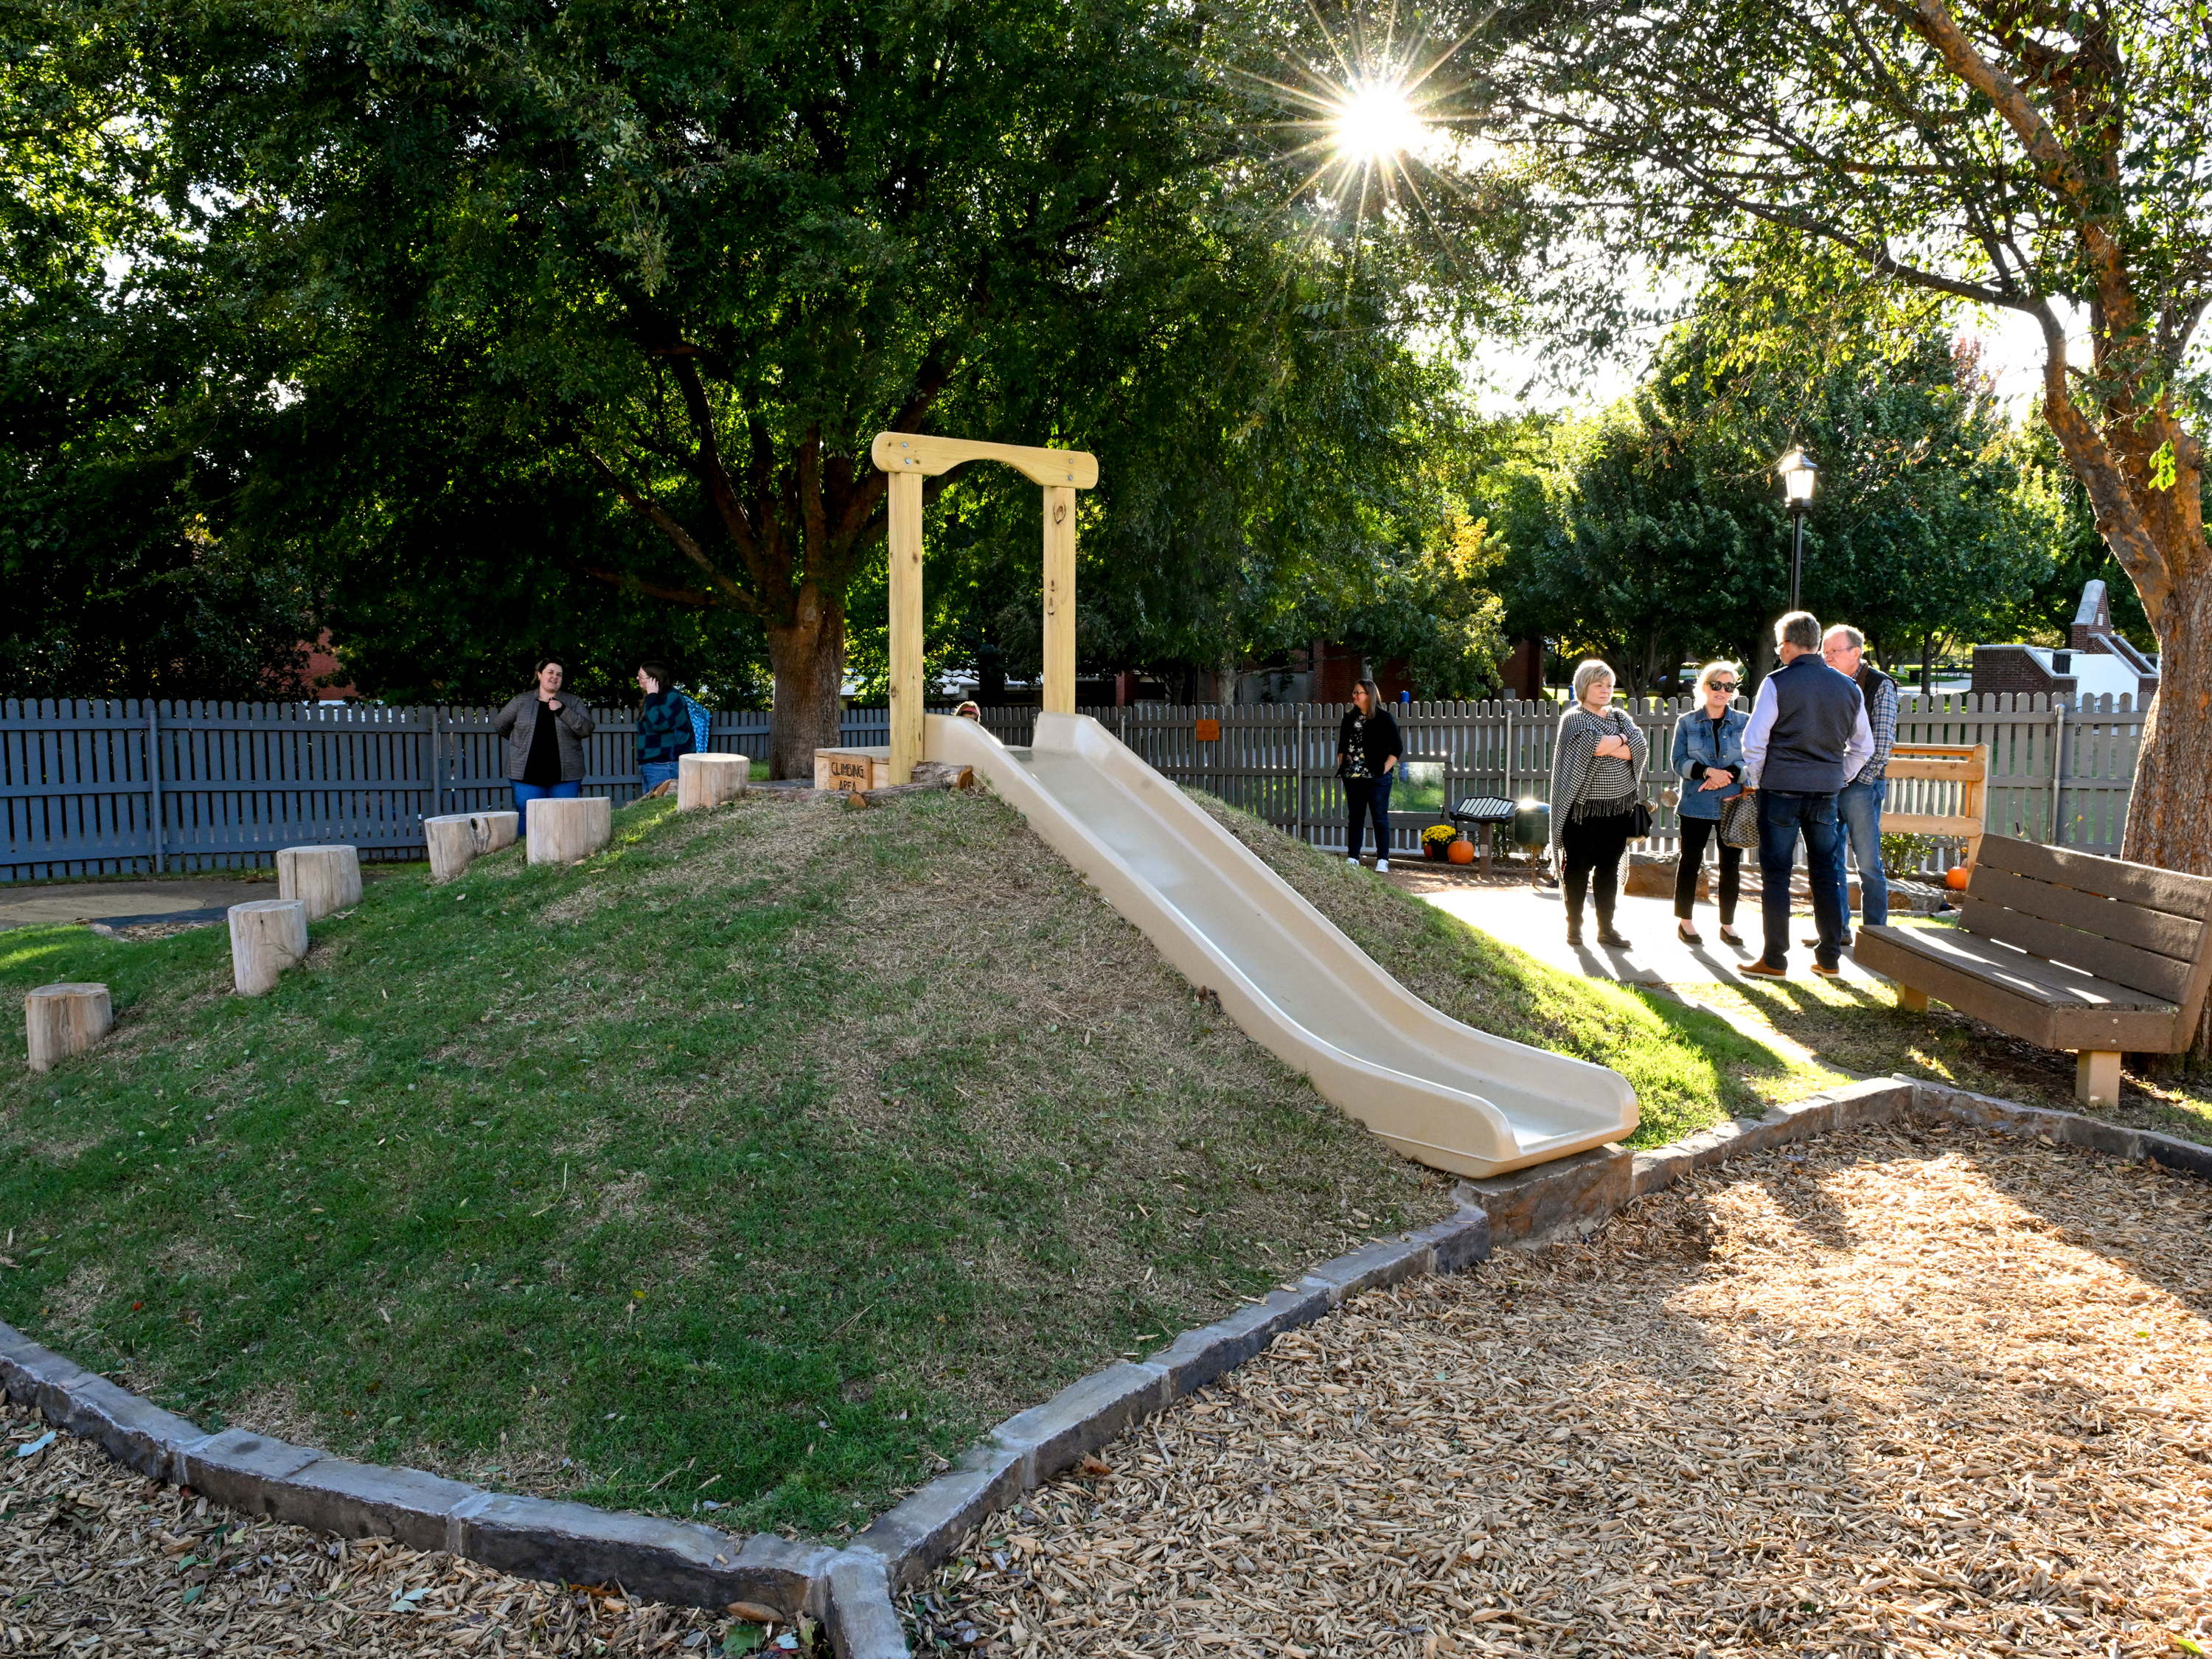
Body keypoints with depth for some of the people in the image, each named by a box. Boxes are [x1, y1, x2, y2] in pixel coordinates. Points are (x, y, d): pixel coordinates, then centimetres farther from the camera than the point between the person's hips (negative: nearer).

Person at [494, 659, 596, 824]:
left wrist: (562, 710, -14)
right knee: (528, 822, -2)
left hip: (565, 777, 0)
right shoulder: (522, 702, 8)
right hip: (528, 777, 0)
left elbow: (586, 729, -6)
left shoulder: (573, 703, 7)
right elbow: (499, 725, 19)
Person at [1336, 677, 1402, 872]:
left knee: (1380, 818, -2)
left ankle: (1383, 860, 1)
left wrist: (1384, 769, -11)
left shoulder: (1385, 718, -4)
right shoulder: (1350, 718, 11)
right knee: (1355, 817, 10)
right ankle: (1352, 858, 15)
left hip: (1377, 778, -5)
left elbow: (1395, 749, -5)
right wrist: (1342, 765, 10)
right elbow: (1342, 746, 20)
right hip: (1353, 777, 5)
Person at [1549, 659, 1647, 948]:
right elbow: (1595, 745, -23)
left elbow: (1641, 748, -4)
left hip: (1618, 808, 5)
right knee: (1578, 867, 2)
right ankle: (1574, 925, 12)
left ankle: (1606, 928, 14)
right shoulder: (1573, 719, -3)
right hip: (1583, 808, -5)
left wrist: (1609, 745, -14)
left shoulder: (1619, 717, 13)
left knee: (1609, 868, 8)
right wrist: (1623, 739, -7)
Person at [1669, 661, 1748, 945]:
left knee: (1731, 865, 6)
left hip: (1733, 804, 1)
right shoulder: (1687, 723, 4)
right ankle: (1685, 921, 17)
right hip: (1696, 805, -1)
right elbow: (1680, 762, -3)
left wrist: (1728, 775, -18)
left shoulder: (1745, 723, 4)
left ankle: (1728, 924, 17)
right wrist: (1708, 772, -19)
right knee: (1690, 862, 5)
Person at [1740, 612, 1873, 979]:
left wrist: (1753, 781, 4)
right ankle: (1829, 959, 16)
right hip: (1826, 792, 4)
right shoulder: (1848, 687, 8)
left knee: (1776, 874, 1)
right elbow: (1863, 746, 15)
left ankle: (1774, 960, 3)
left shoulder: (1777, 683, -7)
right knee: (1826, 873, 11)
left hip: (1781, 788, -4)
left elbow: (1755, 740, -9)